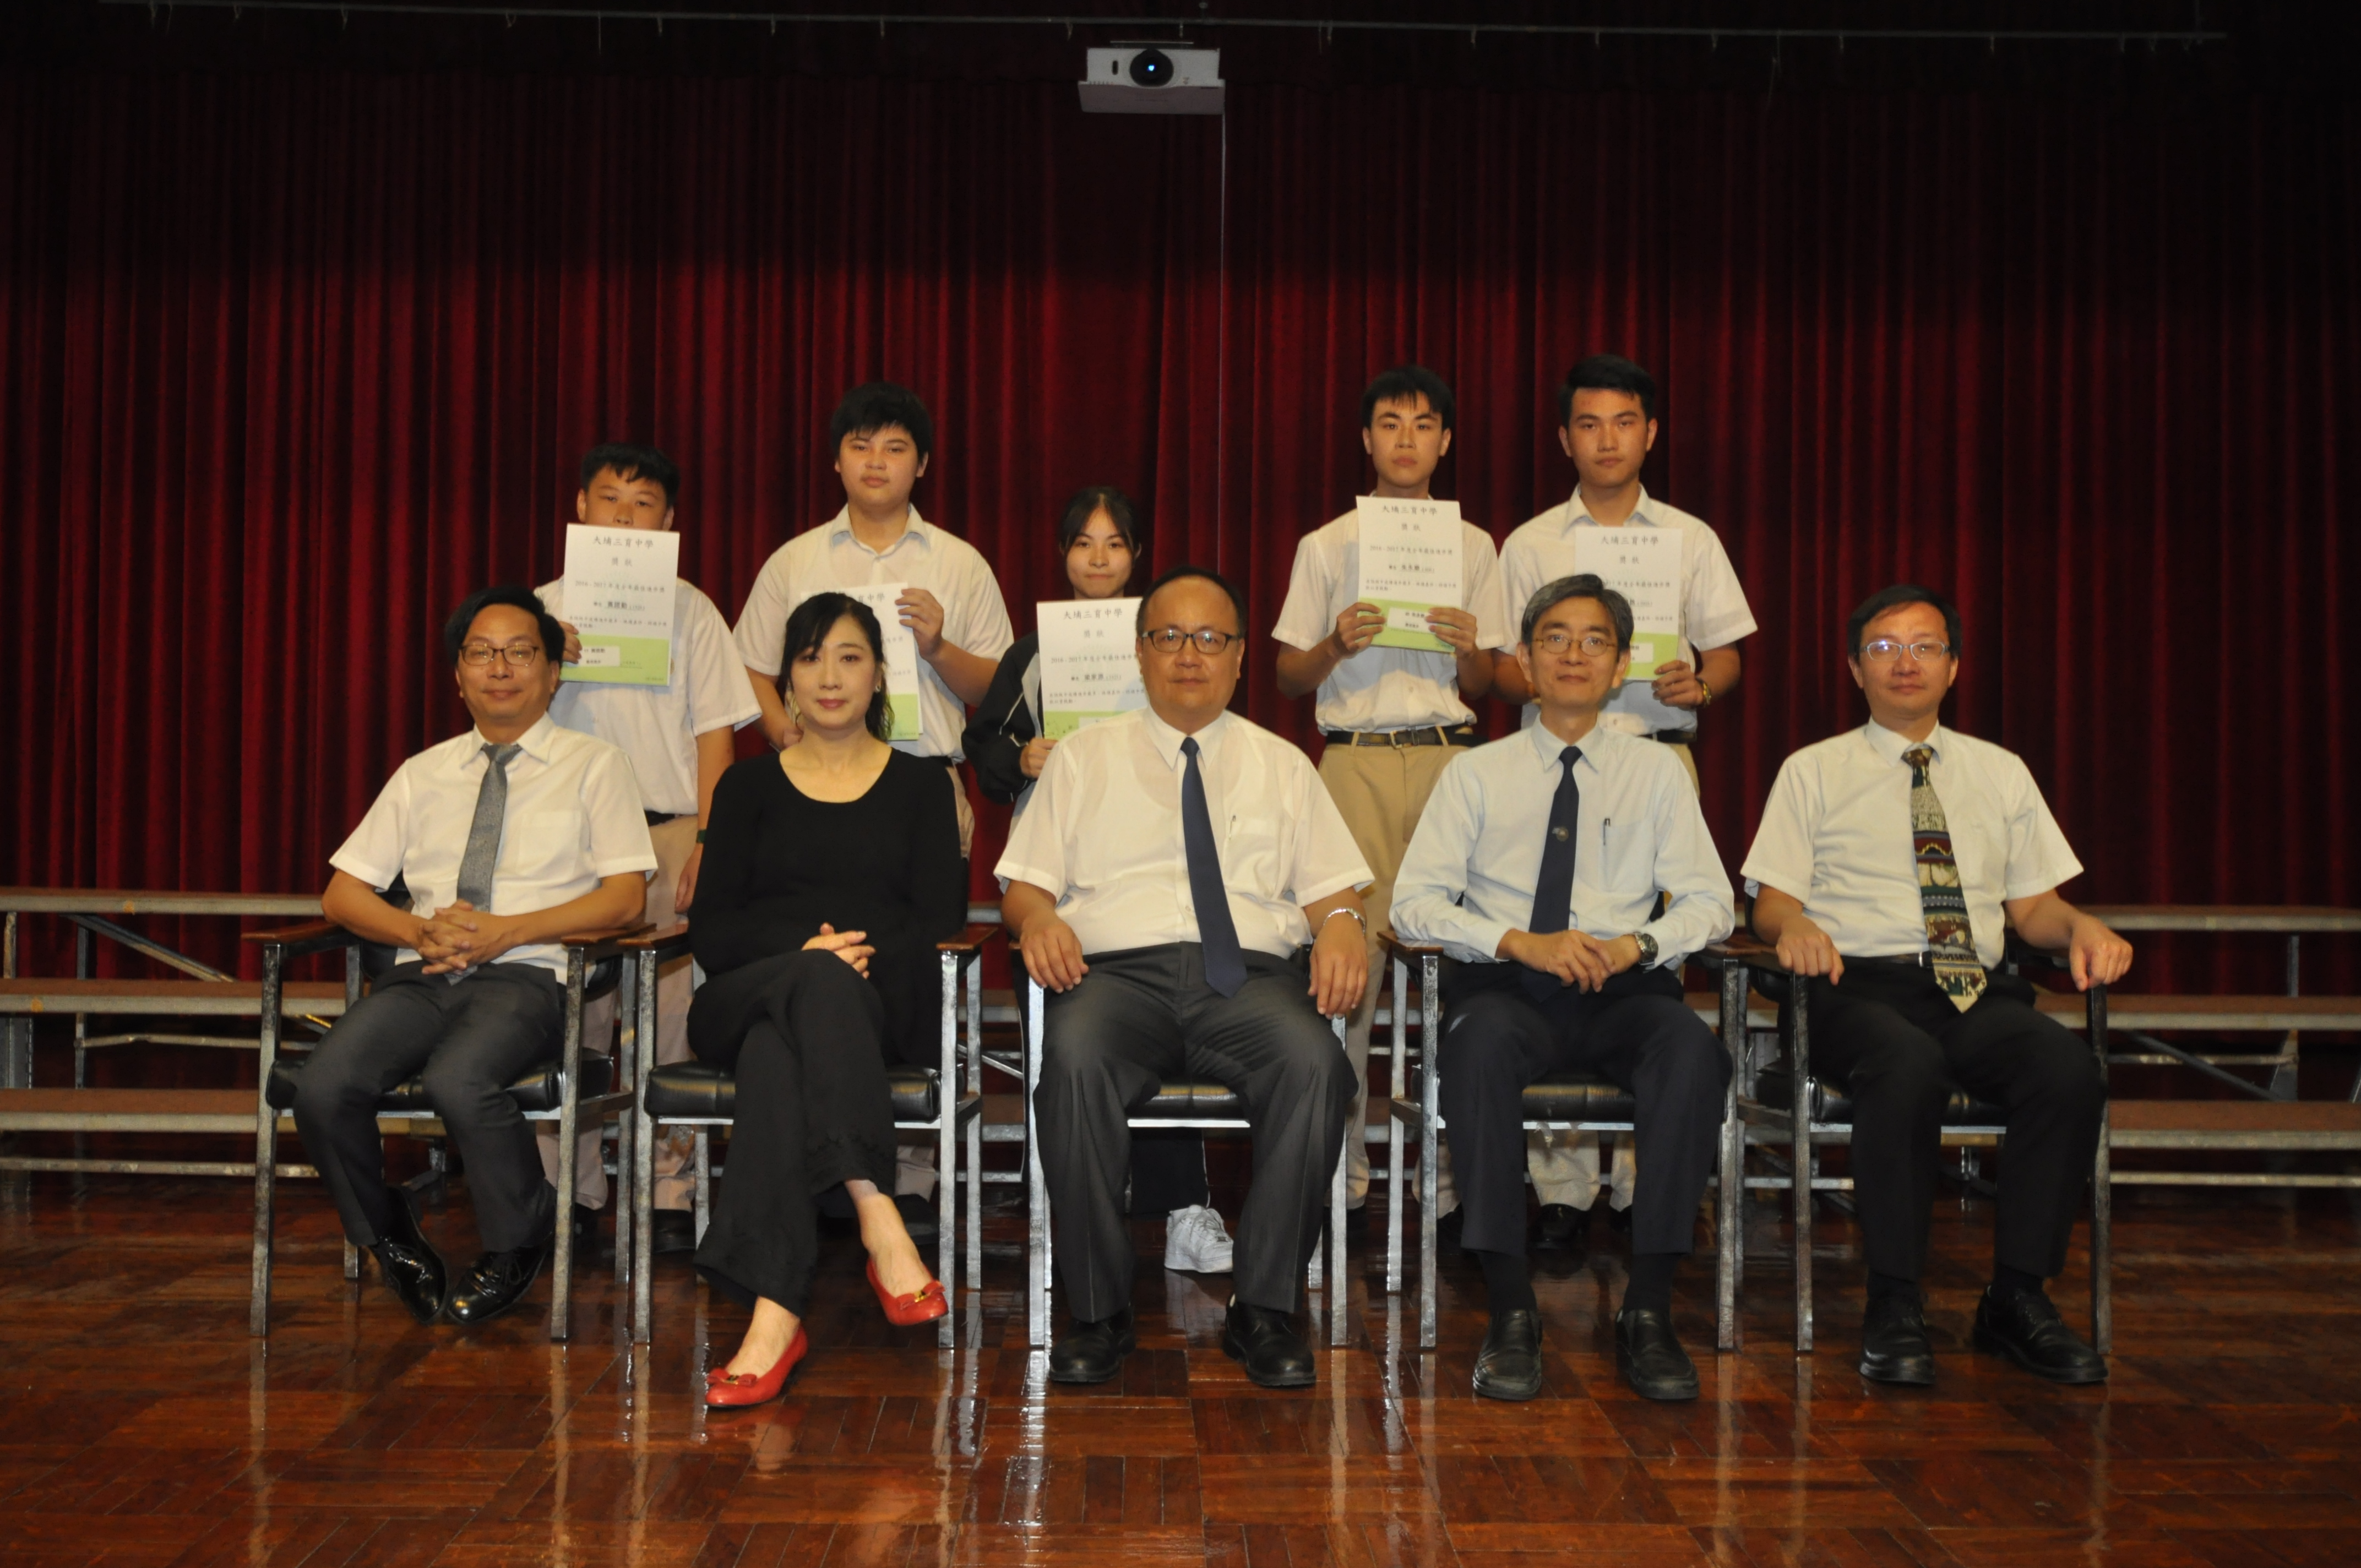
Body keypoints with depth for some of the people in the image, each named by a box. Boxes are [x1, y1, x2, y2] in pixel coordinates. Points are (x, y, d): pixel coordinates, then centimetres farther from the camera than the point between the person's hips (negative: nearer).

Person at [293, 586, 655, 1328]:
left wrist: (506, 931, -13)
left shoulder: (594, 765, 9)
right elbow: (343, 893, 16)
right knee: (324, 1087, -25)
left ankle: (517, 1244, -5)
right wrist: (418, 930, -6)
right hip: (422, 974, 4)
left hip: (526, 974, -4)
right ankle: (389, 1237, 4)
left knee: (460, 1081, -34)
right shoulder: (423, 774, 20)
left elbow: (625, 896, -2)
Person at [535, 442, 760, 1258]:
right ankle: (571, 1192, 8)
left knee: (670, 1015, -2)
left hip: (668, 831, -1)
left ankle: (669, 1191, 5)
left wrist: (708, 839, -4)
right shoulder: (546, 607, 11)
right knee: (569, 1015, -1)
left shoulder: (689, 610, 9)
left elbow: (714, 730, 5)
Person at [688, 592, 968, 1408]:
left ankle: (775, 1311, -47)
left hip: (879, 1003, -1)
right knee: (819, 983, -38)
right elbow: (711, 931, 7)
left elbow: (940, 919, 5)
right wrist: (809, 952, -12)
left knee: (776, 1050, -37)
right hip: (745, 998, 1)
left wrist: (865, 954, -15)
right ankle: (879, 1220, -50)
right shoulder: (750, 785, 20)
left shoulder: (920, 784, 19)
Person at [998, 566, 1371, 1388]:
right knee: (1075, 1059, -36)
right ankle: (1100, 1312, -22)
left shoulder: (1282, 765, 23)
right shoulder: (1083, 757, 20)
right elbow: (1025, 882, 15)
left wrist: (1342, 922, -7)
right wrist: (1037, 917, -9)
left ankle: (1263, 1308, -21)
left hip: (1248, 974, 1)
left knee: (1314, 1060, -34)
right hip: (1117, 969, 0)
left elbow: (1330, 887, 17)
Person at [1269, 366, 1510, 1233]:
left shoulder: (1475, 548, 14)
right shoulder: (1326, 546, 11)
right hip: (1355, 760, -1)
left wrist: (1471, 649, -7)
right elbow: (1288, 677, 11)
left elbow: (1482, 690, 14)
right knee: (1349, 951, -7)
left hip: (1449, 756, 1)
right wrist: (1336, 645, -9)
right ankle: (1342, 1152, 0)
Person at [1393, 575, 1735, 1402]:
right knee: (1481, 1042, -37)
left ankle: (1648, 1310, -26)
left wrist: (1637, 944, -11)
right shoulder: (1476, 775, 12)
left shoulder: (1656, 773, 16)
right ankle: (1511, 1310, -30)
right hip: (1506, 984, -1)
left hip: (1625, 991, 1)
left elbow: (1711, 901, 10)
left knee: (1692, 1046, -33)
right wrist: (1520, 943, -14)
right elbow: (1414, 903, 2)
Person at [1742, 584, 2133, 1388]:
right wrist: (1793, 927, -17)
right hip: (1859, 989, -3)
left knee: (2069, 1069, -30)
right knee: (1910, 1067, -38)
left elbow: (2032, 903, 19)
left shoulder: (2001, 773, 23)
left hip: (1977, 992, 3)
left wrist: (2083, 927, -4)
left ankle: (2017, 1298, -16)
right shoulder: (1813, 772, 14)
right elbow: (1771, 900, 6)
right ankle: (1895, 1307, -25)